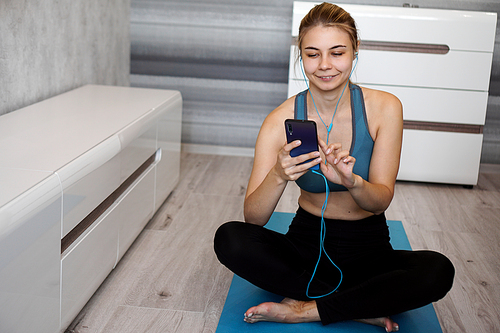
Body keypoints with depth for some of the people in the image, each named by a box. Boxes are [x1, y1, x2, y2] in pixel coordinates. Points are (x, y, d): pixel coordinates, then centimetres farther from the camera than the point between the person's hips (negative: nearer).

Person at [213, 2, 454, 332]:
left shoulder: (384, 108, -10)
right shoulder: (282, 120, -11)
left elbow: (382, 200, -14)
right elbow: (254, 218, -16)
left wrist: (351, 181, -38)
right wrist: (279, 176, -38)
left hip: (367, 250, 0)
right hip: (306, 245, 1)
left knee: (438, 271, -29)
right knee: (229, 238, -26)